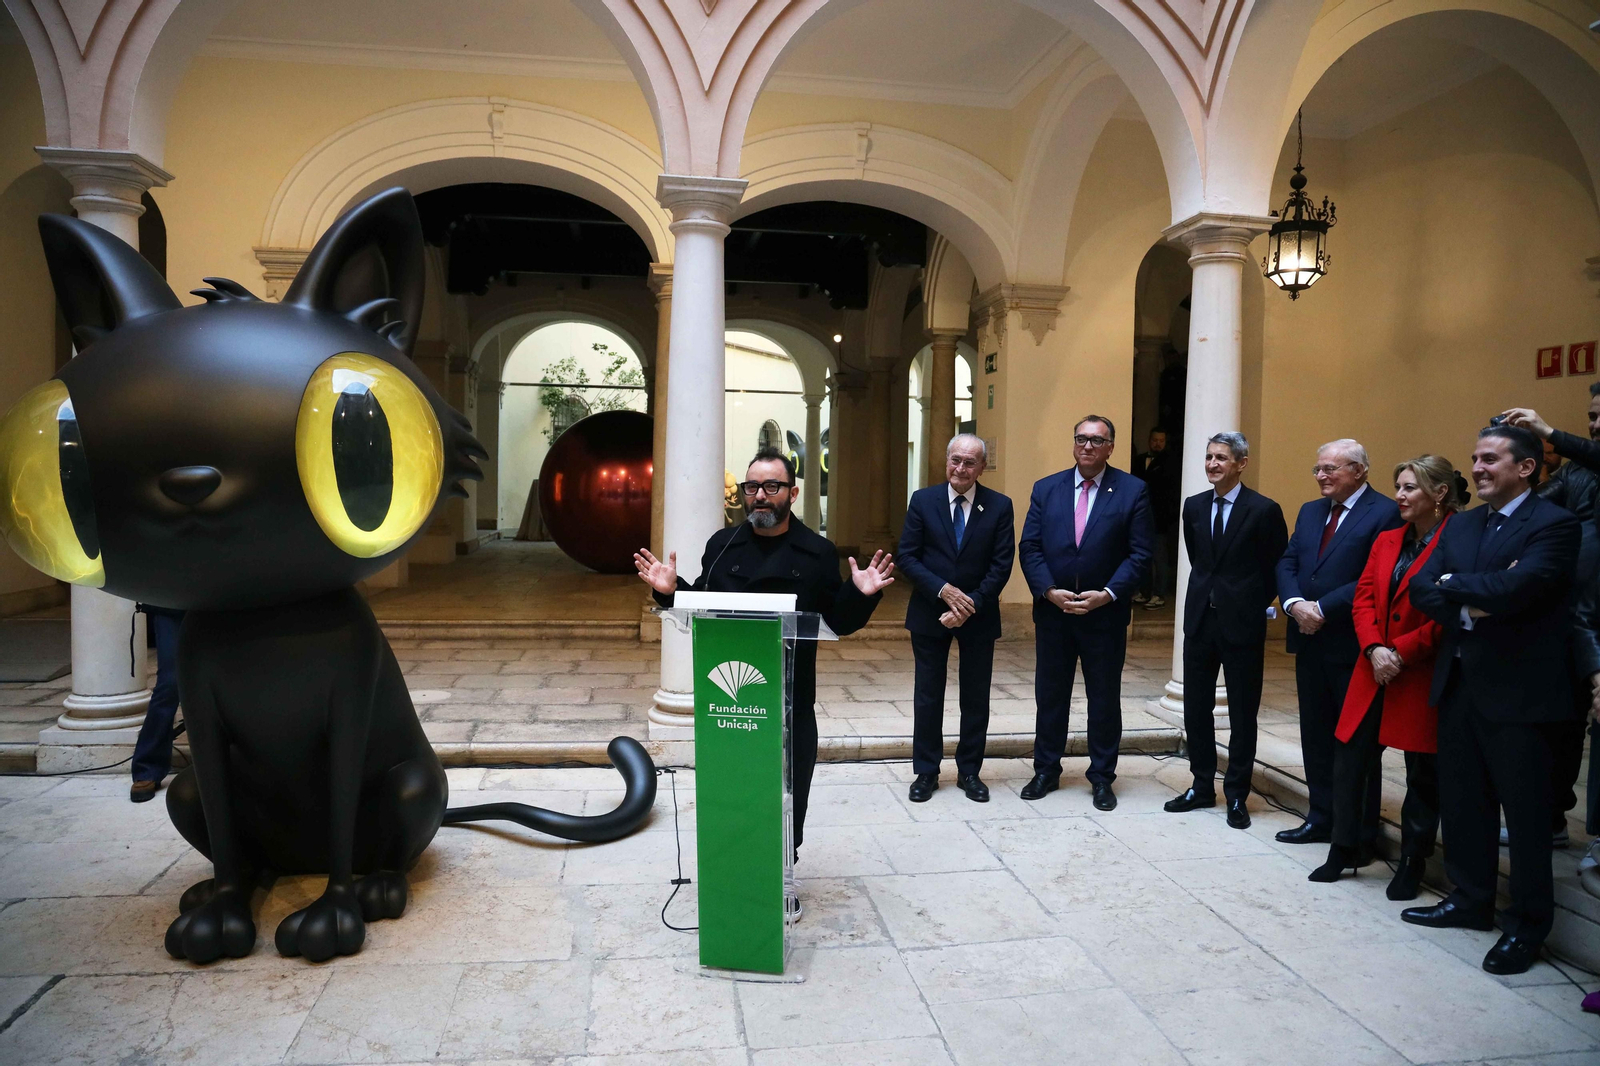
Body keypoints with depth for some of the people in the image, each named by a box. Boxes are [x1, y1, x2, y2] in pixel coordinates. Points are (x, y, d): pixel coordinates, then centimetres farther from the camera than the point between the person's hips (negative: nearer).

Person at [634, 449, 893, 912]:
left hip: (792, 699, -1)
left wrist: (862, 594, -15)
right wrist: (670, 590, -8)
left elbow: (840, 622, 3)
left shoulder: (818, 552, 1)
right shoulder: (722, 545, 6)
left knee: (787, 791, 9)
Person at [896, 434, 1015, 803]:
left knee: (976, 697, 9)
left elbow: (1001, 565, -6)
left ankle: (969, 772, 23)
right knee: (927, 696, 7)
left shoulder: (999, 506, -3)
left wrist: (969, 605, -15)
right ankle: (926, 772, 19)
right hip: (929, 613, 0)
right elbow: (907, 556, -5)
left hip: (978, 616, 0)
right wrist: (943, 590, -16)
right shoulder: (923, 500, -3)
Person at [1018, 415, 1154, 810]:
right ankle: (1046, 771, 24)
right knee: (1050, 696, 11)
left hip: (1106, 614, -2)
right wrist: (1050, 591, -12)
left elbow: (1140, 553, -6)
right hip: (1052, 611, 2)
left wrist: (1107, 594, -16)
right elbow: (1029, 547, 1)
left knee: (1105, 699, 9)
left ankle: (1102, 778, 22)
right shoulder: (1046, 489, 4)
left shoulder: (1132, 491, -2)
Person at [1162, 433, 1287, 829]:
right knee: (1196, 708, 10)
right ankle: (1202, 786, 24)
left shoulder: (1264, 510, -9)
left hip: (1242, 622, -5)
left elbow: (1277, 566, -1)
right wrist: (1210, 592, 12)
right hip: (1200, 618, 5)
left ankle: (1237, 796, 18)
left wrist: (1255, 604, 4)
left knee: (1242, 714, 6)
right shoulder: (1193, 506, 6)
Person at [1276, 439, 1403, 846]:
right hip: (1310, 641, 7)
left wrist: (1323, 608, -18)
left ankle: (1361, 832, 17)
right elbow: (1287, 564, 9)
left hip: (1352, 646, -7)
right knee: (1315, 736, 14)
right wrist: (1295, 604, -9)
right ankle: (1321, 819, 25)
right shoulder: (1309, 511, 14)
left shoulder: (1384, 513, -10)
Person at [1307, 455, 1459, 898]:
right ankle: (1343, 850, 21)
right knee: (1349, 758, 6)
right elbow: (1363, 598, 7)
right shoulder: (1386, 540, 11)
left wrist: (1400, 652, -16)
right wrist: (1374, 649, -8)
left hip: (1422, 675, -6)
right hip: (1375, 671, 6)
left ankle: (1412, 862, 24)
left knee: (1422, 772, 8)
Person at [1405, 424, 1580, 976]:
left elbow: (1514, 588, -25)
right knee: (1461, 799, 14)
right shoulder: (1460, 526, 12)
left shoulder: (1553, 525, -10)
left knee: (1524, 808, 4)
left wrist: (1453, 584, -9)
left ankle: (1528, 924, 17)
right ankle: (1471, 899, 30)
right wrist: (1468, 605, -15)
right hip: (1459, 681, 7)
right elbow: (1420, 588, 3)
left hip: (1517, 688, -7)